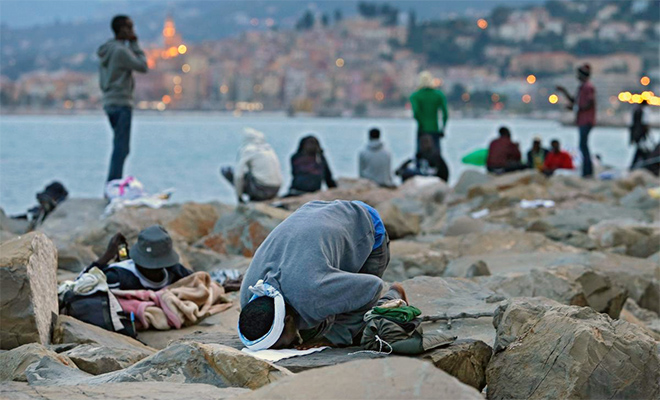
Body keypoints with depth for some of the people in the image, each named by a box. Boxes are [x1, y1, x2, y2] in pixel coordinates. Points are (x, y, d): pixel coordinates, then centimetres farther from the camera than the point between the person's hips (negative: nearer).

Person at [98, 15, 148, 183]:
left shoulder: (106, 51, 15)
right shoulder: (121, 50, -14)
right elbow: (143, 66, -12)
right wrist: (135, 45, -7)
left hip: (110, 103, 10)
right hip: (121, 104, -10)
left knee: (120, 147, 14)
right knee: (121, 148, -9)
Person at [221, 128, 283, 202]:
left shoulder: (246, 150, -5)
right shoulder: (269, 148, 15)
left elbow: (238, 175, -12)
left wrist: (239, 197, -1)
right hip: (275, 191, 6)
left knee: (225, 169, 5)